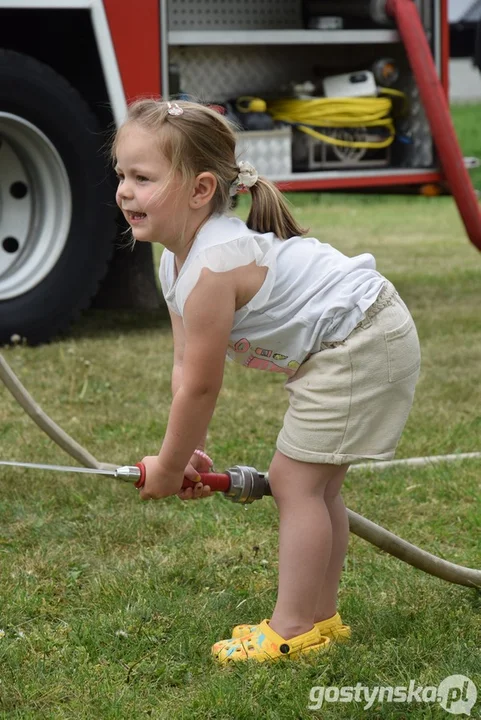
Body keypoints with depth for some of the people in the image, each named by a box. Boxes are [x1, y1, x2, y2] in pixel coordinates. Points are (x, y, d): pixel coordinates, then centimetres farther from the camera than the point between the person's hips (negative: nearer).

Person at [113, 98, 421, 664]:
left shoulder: (213, 267, -27)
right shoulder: (177, 261, 5)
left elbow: (200, 387, -20)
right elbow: (185, 369, 8)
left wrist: (168, 468, -8)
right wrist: (184, 453, 2)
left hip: (361, 341, -11)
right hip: (356, 345, 11)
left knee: (294, 478, -8)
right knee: (315, 482, 16)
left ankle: (292, 629, -1)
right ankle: (320, 617, 25)